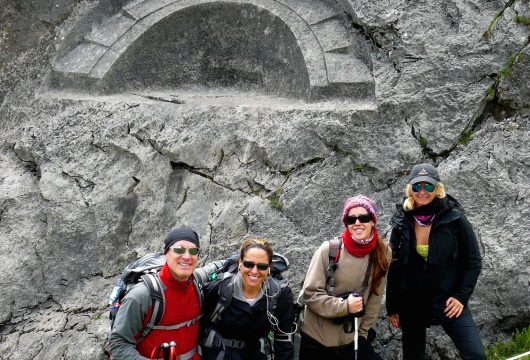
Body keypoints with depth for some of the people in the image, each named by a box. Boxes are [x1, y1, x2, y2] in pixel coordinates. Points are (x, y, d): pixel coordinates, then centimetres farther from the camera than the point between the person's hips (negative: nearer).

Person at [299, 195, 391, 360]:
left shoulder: (382, 253, -5)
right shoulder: (329, 249, -16)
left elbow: (375, 298, 3)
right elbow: (309, 294, -13)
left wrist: (362, 332, 5)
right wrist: (344, 306, -22)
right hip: (315, 339, -2)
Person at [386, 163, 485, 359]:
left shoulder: (455, 219, -8)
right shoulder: (401, 224, -3)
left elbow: (473, 262, -1)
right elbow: (394, 268, 3)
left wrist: (461, 296, -9)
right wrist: (392, 308, 5)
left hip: (448, 302, -2)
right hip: (411, 305, 2)